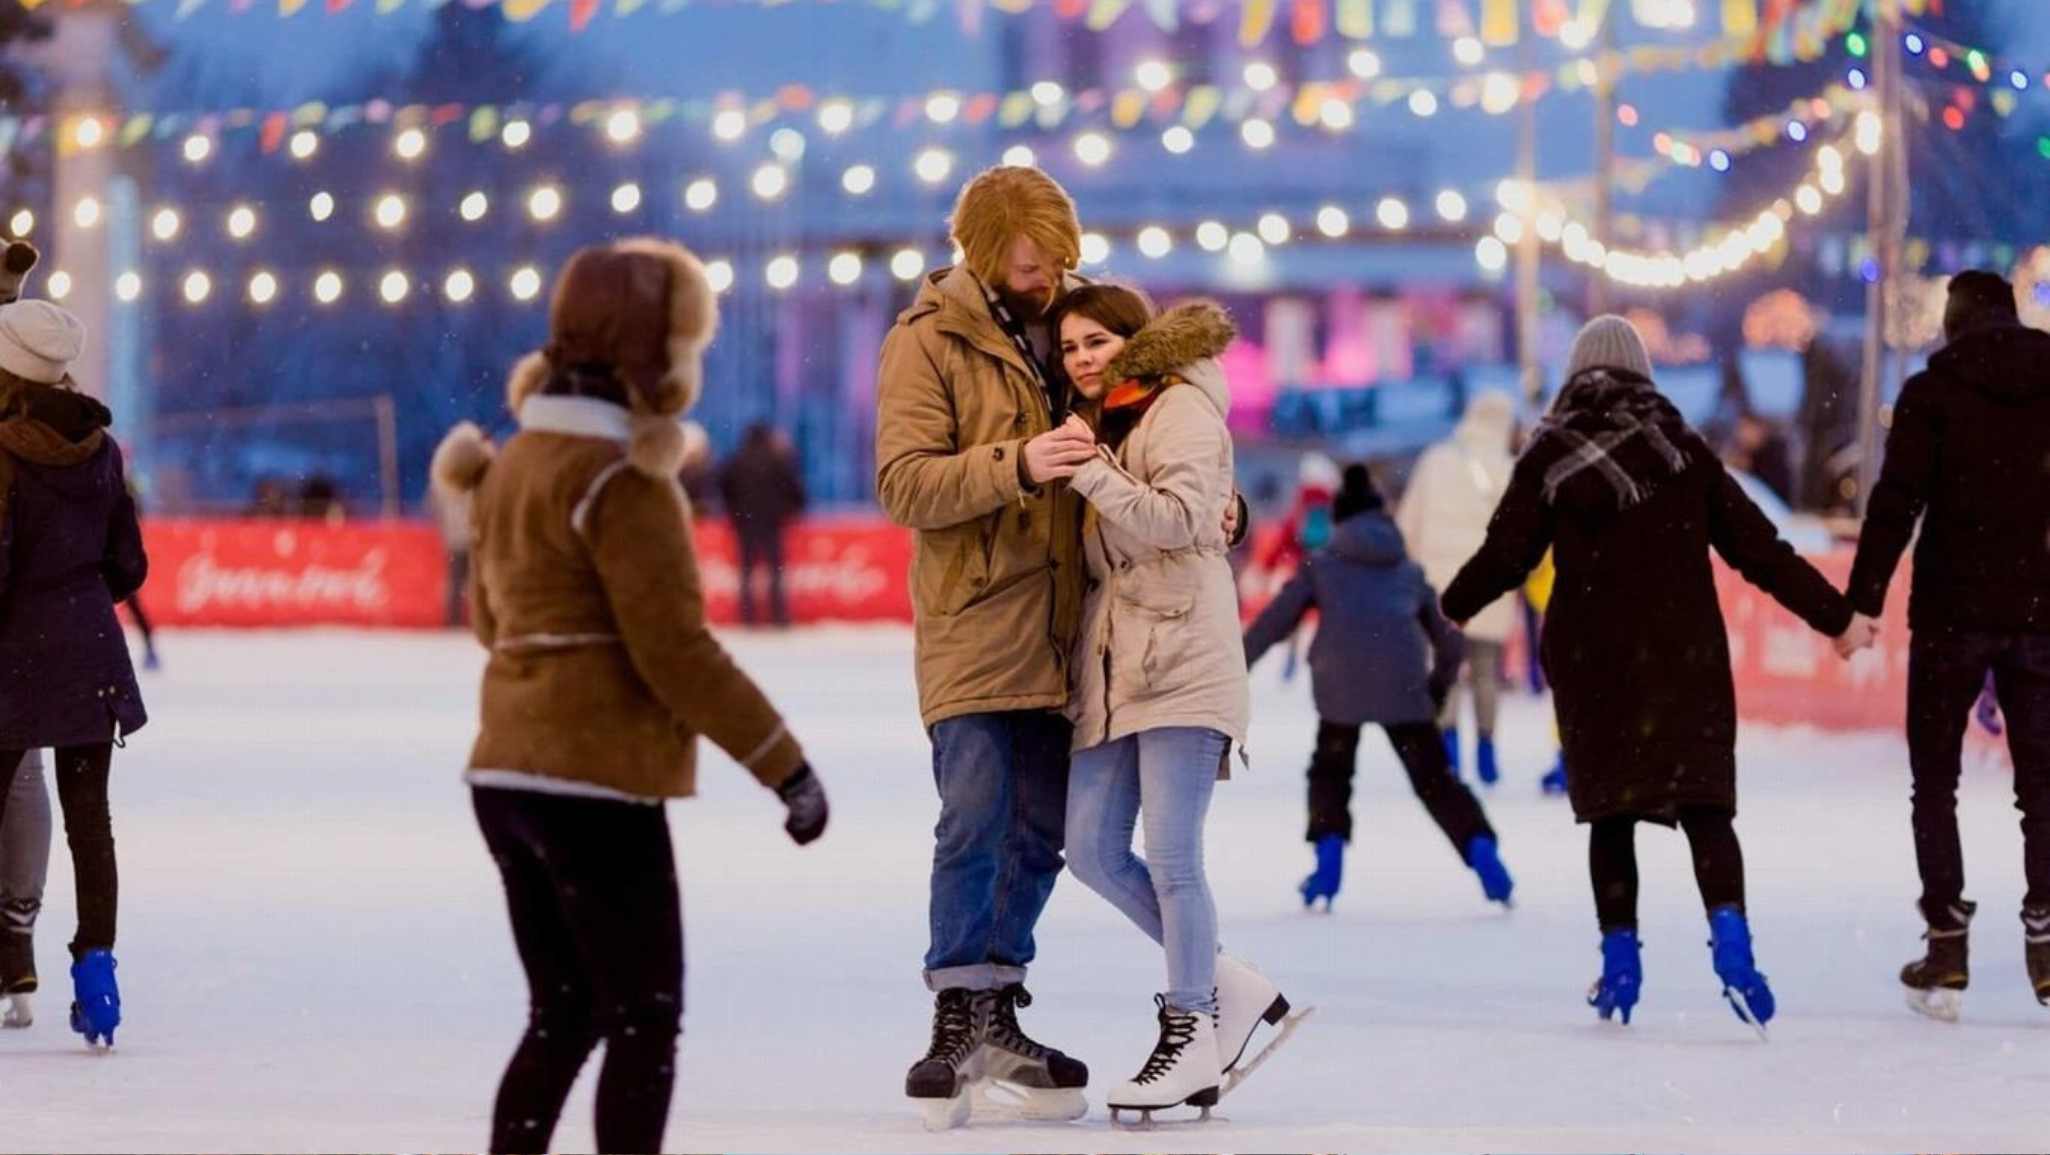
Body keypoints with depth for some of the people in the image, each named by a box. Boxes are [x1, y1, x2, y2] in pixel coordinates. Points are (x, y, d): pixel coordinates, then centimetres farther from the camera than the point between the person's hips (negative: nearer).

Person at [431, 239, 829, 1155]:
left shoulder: (516, 461, 11)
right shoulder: (621, 478, -16)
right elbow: (675, 649, -19)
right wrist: (784, 764, -13)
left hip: (509, 776, 8)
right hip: (597, 785, -8)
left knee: (562, 1019, 16)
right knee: (646, 1023, -1)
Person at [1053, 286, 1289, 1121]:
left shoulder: (1181, 409, -3)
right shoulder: (1095, 422, 21)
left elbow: (1177, 517, -17)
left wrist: (1090, 470, -20)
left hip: (1183, 660, -9)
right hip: (1111, 665, 9)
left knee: (1170, 857, -8)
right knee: (1094, 852, 4)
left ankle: (1192, 1036, 3)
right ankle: (1229, 988, 16)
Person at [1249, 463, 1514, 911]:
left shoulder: (1321, 566, 23)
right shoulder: (1410, 572, 28)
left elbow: (1270, 624, 18)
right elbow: (1450, 644, 30)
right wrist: (1438, 687, 46)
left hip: (1340, 681, -1)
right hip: (1403, 683, 1)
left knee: (1330, 770, 18)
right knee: (1433, 777, 7)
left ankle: (1328, 860, 0)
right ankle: (1482, 852, -10)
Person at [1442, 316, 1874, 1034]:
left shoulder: (1552, 455, 2)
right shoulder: (1683, 449, 5)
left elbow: (1506, 554, 0)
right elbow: (1757, 548, 4)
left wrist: (1454, 607, 20)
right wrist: (1835, 617, 11)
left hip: (1592, 658, 0)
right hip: (1686, 654, 0)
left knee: (1610, 812, 11)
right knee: (1704, 804, -4)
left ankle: (1619, 956, 8)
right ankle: (1729, 935, -25)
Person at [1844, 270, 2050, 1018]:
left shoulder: (1933, 393, -5)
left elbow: (1897, 503, -12)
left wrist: (1862, 600, -12)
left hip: (1953, 612, -3)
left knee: (1935, 780, 8)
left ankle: (1947, 950, 0)